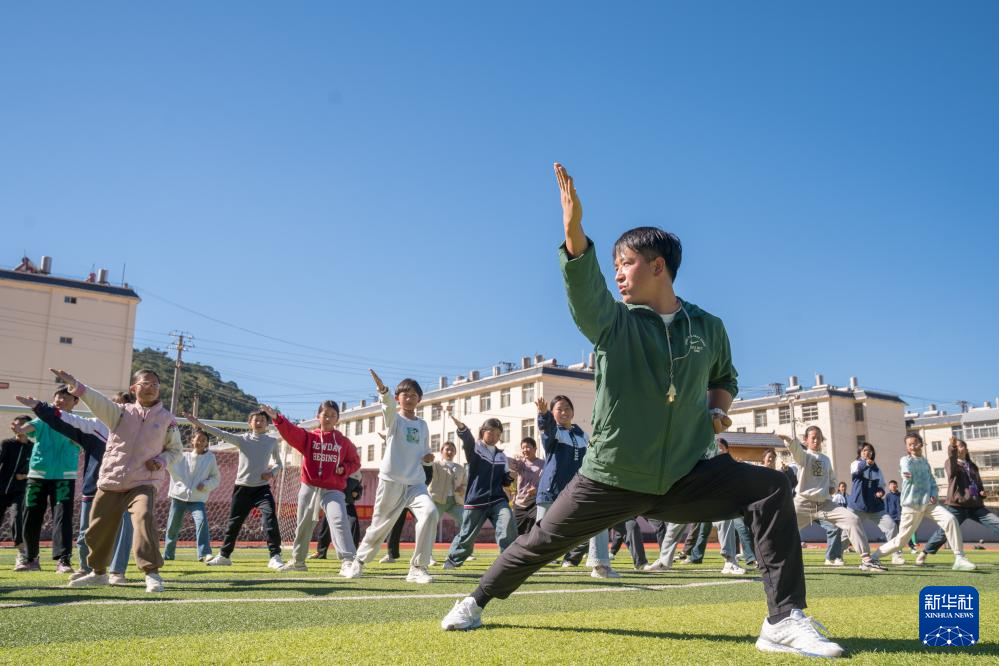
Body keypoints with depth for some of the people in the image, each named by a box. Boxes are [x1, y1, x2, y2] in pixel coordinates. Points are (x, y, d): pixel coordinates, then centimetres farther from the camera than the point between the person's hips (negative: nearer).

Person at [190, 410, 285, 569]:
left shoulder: (273, 441, 4)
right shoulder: (242, 439, 1)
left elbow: (278, 463, 14)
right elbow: (221, 434, -11)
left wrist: (272, 473, -8)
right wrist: (199, 424, -22)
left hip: (262, 488, -1)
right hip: (242, 487, 1)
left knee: (270, 519, -17)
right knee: (234, 523, 10)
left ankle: (275, 557, -13)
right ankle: (224, 556, 26)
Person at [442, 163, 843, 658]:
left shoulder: (708, 328, 5)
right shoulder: (612, 321, -3)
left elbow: (725, 378, 24)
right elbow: (583, 282, -25)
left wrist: (717, 411, 1)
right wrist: (574, 230, -45)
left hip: (685, 478, 2)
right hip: (610, 479, -1)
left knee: (769, 490, -16)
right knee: (543, 542, 6)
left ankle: (784, 622, -13)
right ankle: (477, 602, 33)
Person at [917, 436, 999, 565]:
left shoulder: (972, 465, 19)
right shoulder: (950, 462, 3)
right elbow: (952, 471, -23)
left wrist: (983, 492, 7)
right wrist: (952, 449, -32)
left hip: (976, 506, 5)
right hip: (957, 506, -5)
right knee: (944, 532, -5)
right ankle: (923, 553, 8)